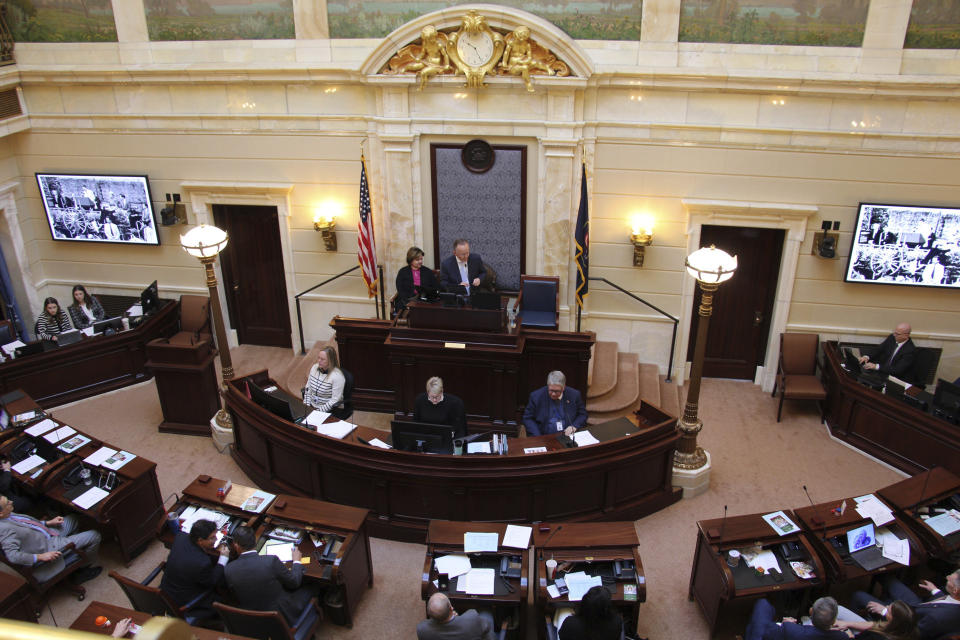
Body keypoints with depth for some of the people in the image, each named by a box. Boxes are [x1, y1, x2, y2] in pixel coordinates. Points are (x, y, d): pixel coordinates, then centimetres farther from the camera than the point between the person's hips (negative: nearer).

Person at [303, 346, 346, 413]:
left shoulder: (337, 376, -19)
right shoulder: (314, 368, 2)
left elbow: (335, 400, -19)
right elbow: (308, 388, 10)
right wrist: (306, 405, 0)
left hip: (329, 411, -6)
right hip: (312, 406, 6)